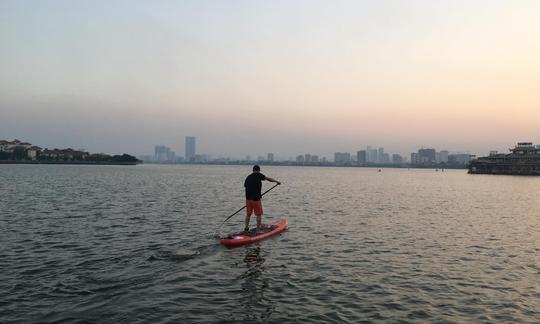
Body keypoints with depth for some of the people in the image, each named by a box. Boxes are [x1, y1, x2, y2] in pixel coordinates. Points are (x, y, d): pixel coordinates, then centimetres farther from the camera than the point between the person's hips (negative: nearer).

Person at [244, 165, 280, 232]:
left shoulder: (248, 177, 9)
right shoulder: (259, 175, -5)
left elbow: (245, 186, 13)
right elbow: (268, 179, 0)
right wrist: (277, 181, 14)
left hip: (248, 198, 5)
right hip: (256, 198, -5)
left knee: (248, 214, 17)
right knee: (259, 214, 6)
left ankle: (246, 228, 19)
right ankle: (258, 229, 7)